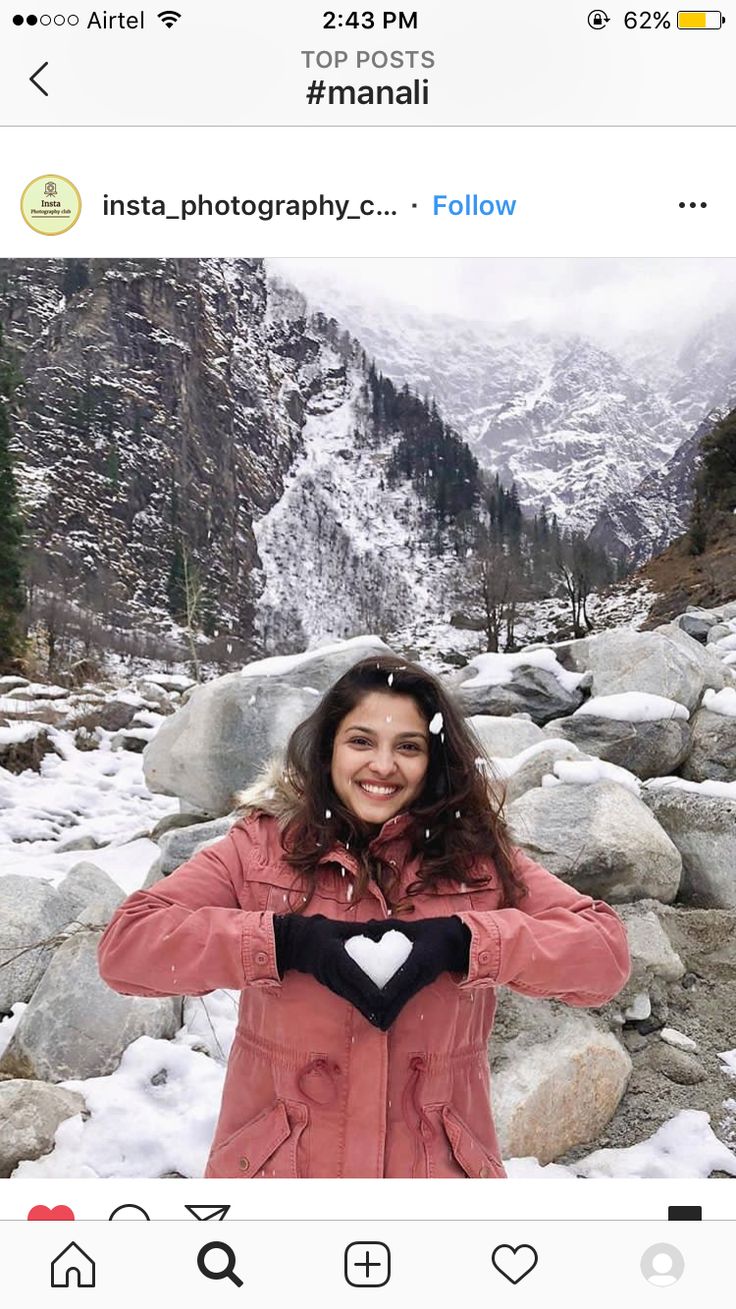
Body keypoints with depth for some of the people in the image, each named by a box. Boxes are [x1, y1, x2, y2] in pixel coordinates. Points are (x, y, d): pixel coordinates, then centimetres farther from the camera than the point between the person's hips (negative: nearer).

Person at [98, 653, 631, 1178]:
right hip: (276, 1162, 0)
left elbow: (607, 950, -11)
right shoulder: (261, 845, -7)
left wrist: (458, 940, -24)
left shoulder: (480, 857, -3)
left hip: (438, 1164, 1)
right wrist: (290, 940, -25)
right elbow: (125, 944, -15)